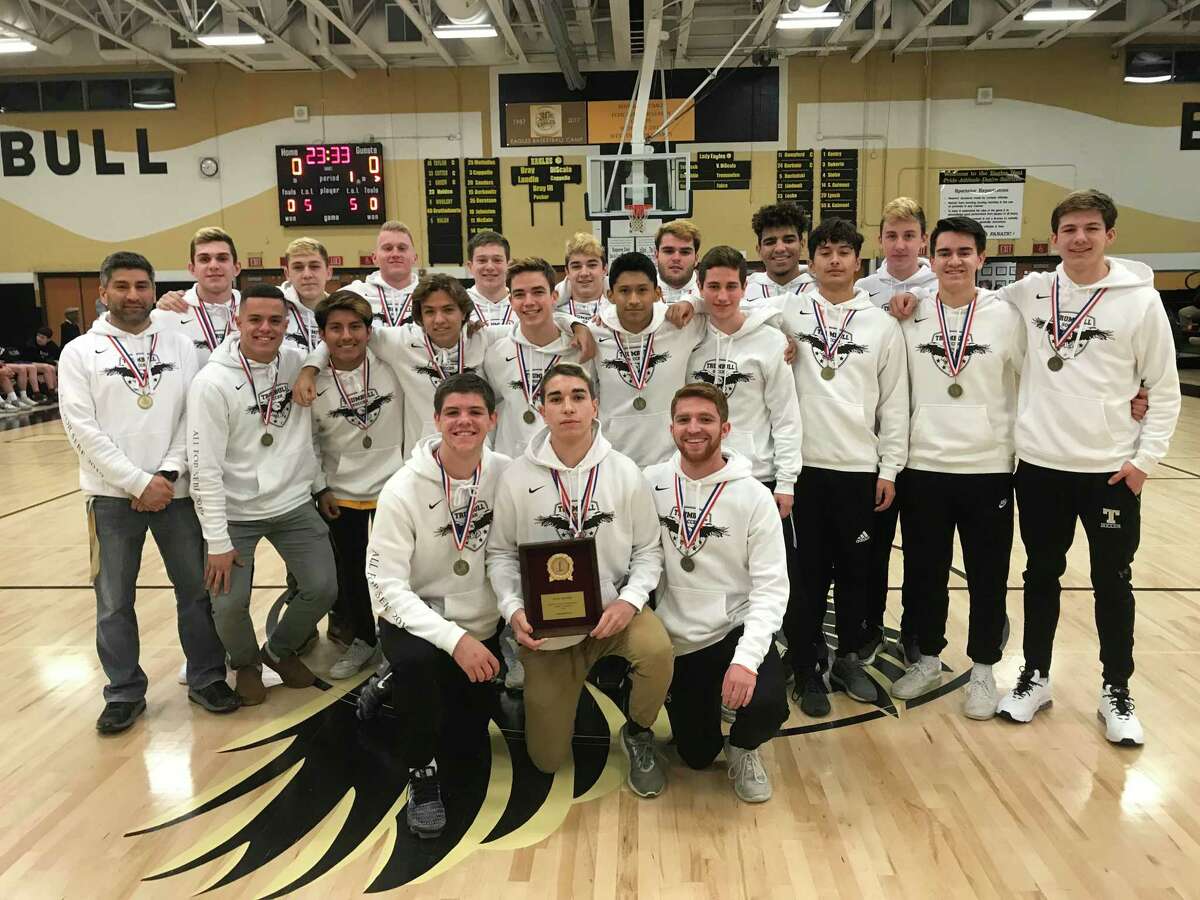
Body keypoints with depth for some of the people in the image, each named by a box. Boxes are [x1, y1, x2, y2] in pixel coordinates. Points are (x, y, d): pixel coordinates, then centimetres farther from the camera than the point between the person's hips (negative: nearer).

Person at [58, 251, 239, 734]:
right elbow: (82, 429, -7)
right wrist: (139, 481, -14)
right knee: (114, 601, 8)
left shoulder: (180, 346, 5)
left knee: (197, 588, 9)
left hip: (177, 490, 1)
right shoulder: (80, 352, 1)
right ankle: (125, 692, 23)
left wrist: (169, 472, -12)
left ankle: (206, 678, 24)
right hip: (112, 495, -1)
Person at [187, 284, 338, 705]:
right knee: (229, 604, -8)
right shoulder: (212, 382, -15)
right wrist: (217, 541, -16)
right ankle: (246, 664, 26)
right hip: (235, 511, -4)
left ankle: (280, 651, 31)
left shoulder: (298, 362, -3)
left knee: (323, 588, 1)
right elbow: (205, 468, -15)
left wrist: (319, 483, 11)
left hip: (294, 504, 4)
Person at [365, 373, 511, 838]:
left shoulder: (508, 476, -12)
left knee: (468, 732, 10)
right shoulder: (403, 490, -19)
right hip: (416, 620, -4)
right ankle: (422, 774, -10)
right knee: (415, 660, -36)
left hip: (482, 628, 4)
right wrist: (453, 638, -32)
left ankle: (402, 690, 39)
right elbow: (387, 586, -21)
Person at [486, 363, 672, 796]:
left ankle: (638, 735, -1)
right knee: (547, 759, 5)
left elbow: (648, 548, -2)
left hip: (613, 607, 0)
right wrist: (513, 609, -16)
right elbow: (500, 552, 0)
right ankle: (551, 696, 41)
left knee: (658, 649, -35)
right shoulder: (518, 476, -9)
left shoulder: (625, 472, -8)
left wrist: (630, 599, -19)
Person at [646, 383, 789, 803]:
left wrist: (747, 658, -27)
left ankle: (742, 749, 8)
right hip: (675, 640, 2)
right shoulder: (650, 484, -6)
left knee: (767, 704, -29)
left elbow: (771, 587, -15)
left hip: (735, 629, -2)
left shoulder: (754, 496, -12)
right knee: (696, 755, 9)